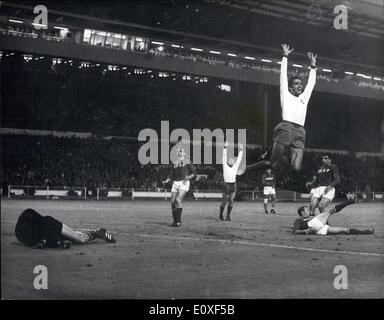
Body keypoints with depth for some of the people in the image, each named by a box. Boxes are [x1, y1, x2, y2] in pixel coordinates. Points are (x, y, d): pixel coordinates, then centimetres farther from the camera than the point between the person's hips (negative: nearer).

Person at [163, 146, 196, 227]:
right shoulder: (175, 163, 17)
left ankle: (178, 221, -14)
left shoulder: (187, 162, 4)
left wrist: (189, 177, -16)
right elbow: (172, 175, 21)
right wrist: (166, 181, 7)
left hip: (184, 183, -5)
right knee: (172, 202, -1)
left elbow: (194, 173, 2)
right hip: (175, 183, 5)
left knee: (178, 200, -20)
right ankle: (175, 220, 13)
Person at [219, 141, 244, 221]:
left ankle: (228, 216, 2)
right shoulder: (225, 166, 5)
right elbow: (224, 157, 0)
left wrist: (241, 150, 13)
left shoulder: (235, 167, 14)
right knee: (224, 201, 1)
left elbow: (239, 159, 15)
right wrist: (225, 148, -5)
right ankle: (221, 214, 21)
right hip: (227, 185, -3)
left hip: (233, 185, 3)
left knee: (231, 201, -3)